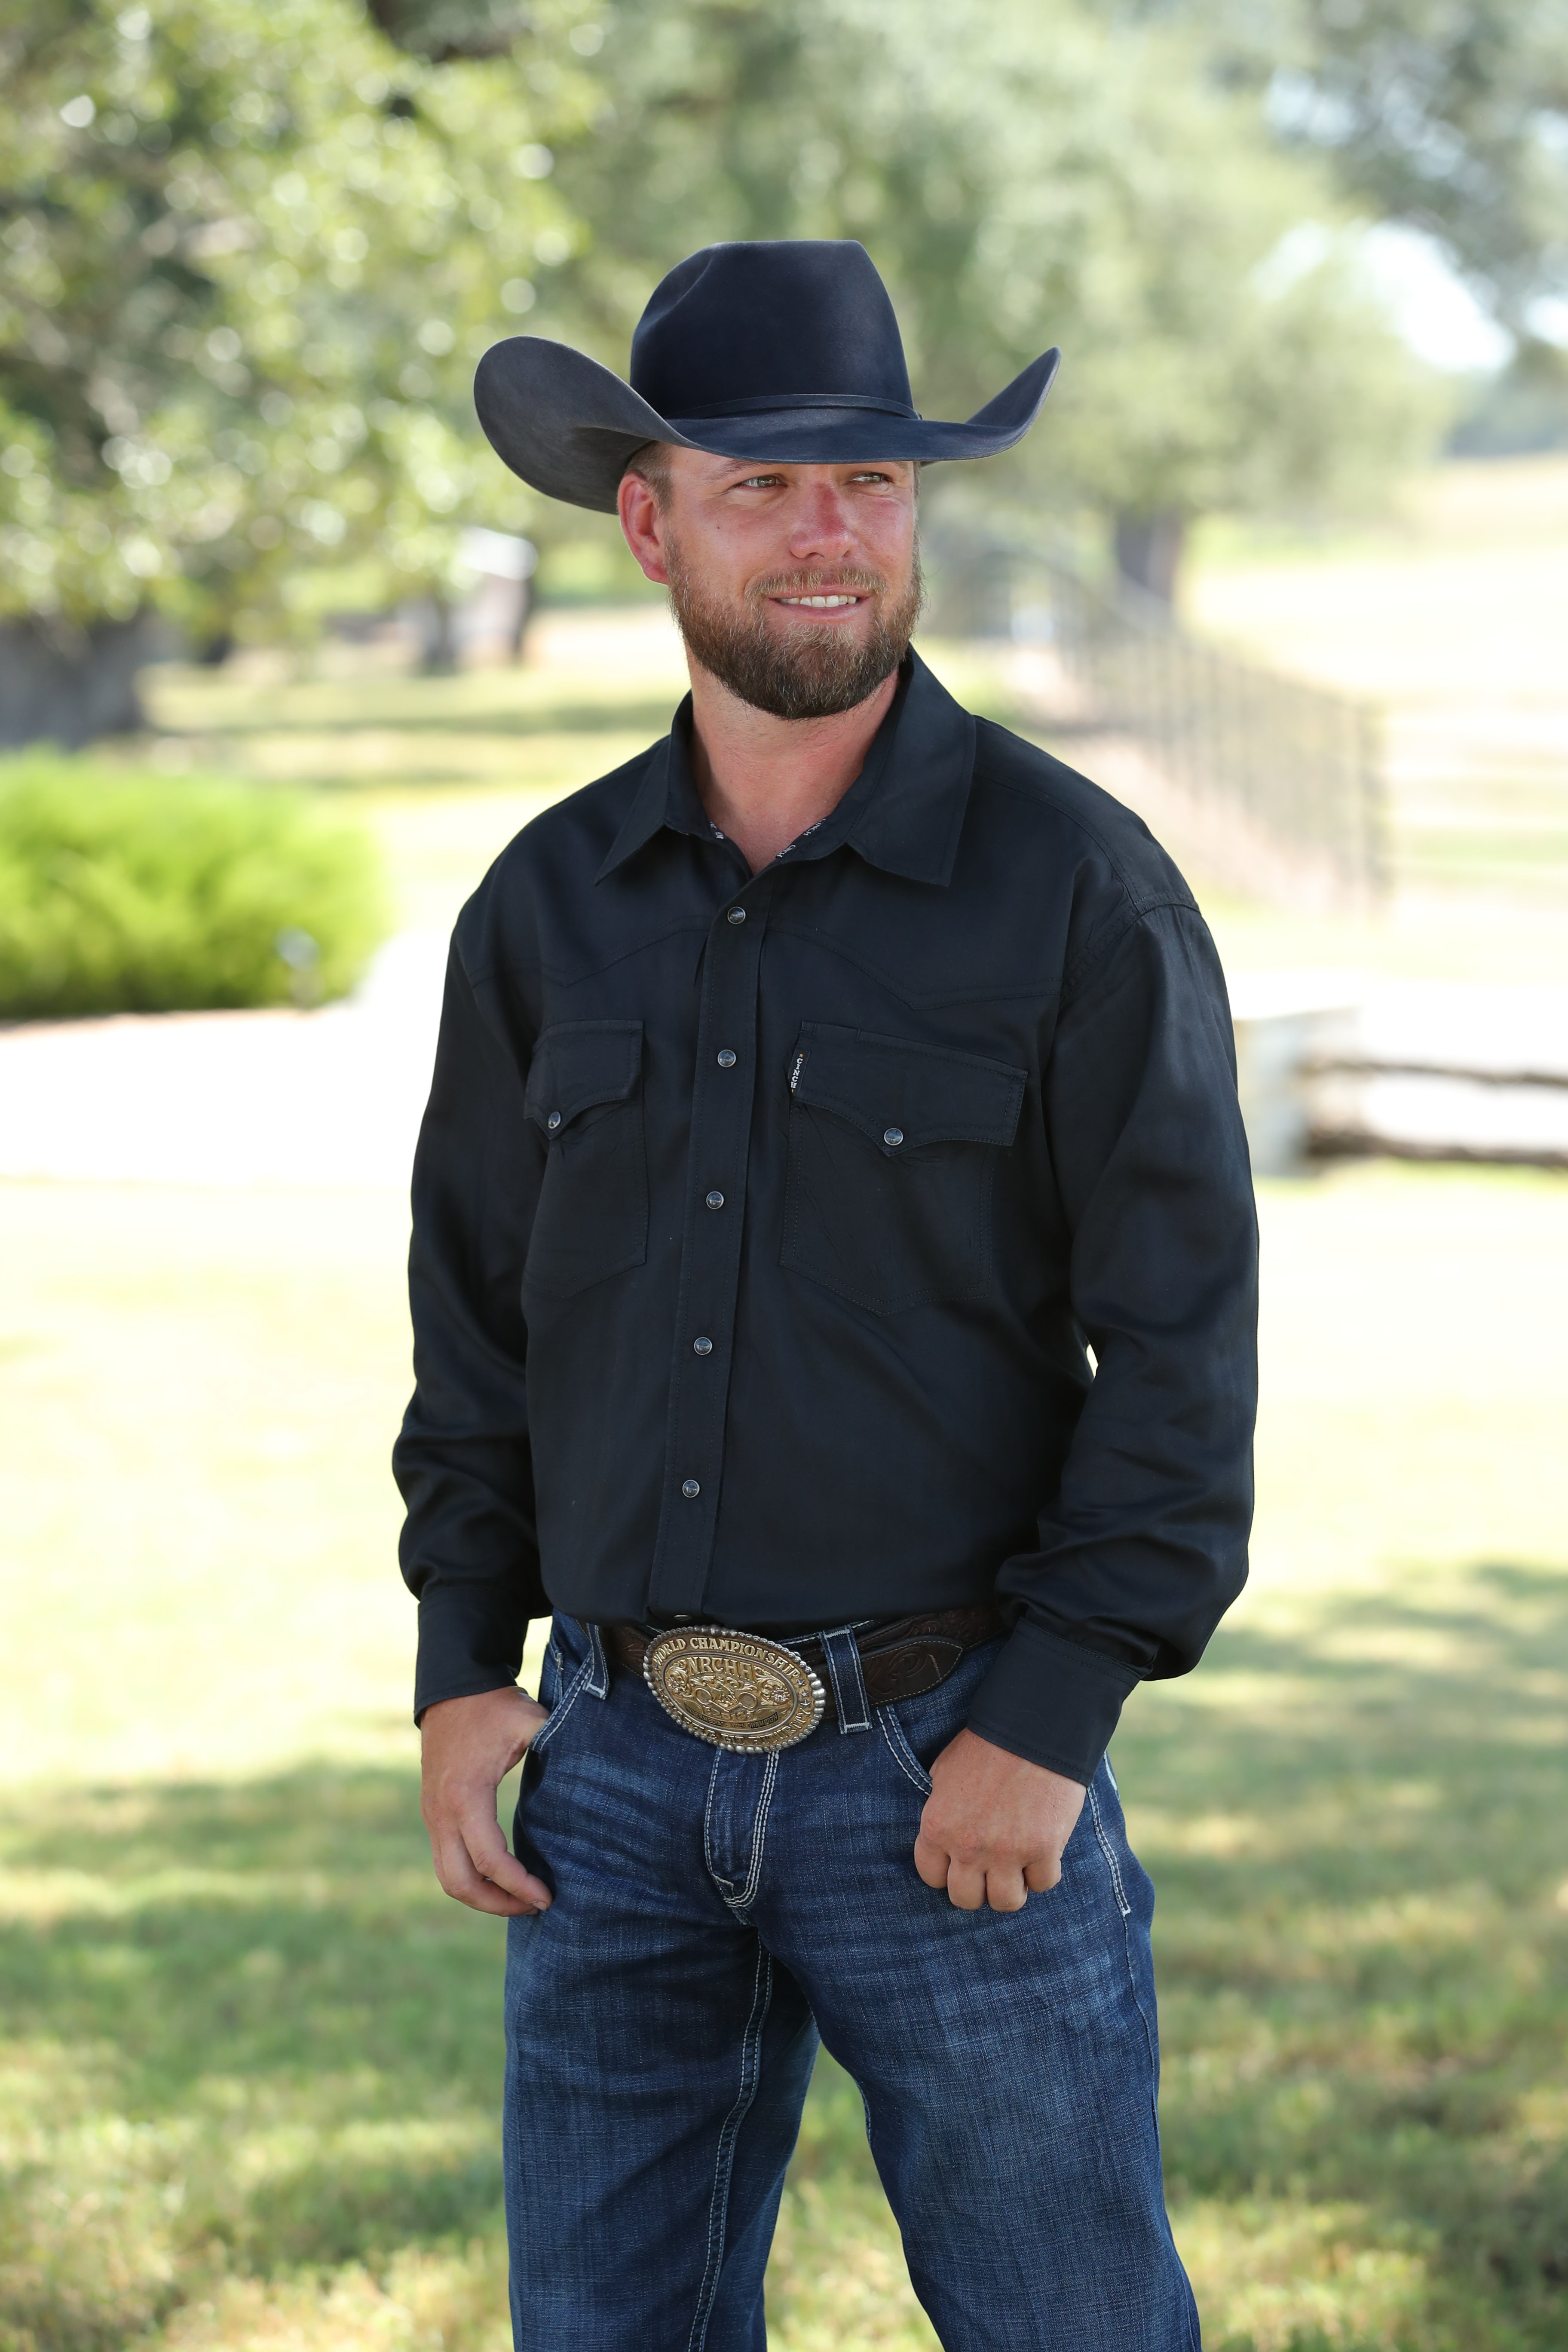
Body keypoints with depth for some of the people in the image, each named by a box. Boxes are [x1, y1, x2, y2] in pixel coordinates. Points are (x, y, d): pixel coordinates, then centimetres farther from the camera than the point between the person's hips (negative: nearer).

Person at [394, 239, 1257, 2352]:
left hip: (954, 1763, -4)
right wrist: (460, 1675, 5)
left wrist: (1051, 1719, -15)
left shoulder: (1077, 885, -8)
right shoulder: (555, 906, 5)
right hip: (619, 1773, 4)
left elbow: (1181, 1342, -10)